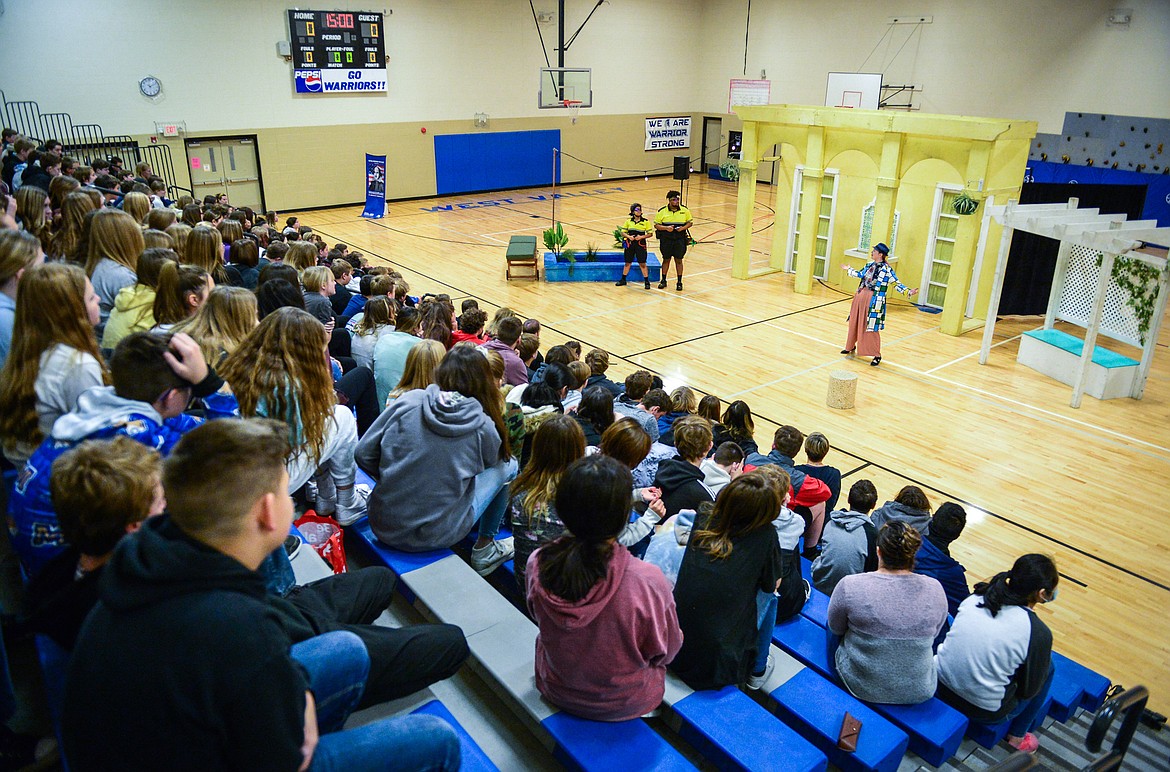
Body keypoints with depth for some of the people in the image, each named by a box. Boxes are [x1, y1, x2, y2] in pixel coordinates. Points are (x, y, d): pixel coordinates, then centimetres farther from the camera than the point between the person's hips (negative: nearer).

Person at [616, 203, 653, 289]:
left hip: (640, 244, -2)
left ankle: (646, 281, 4)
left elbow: (650, 234, -1)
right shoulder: (628, 221, 4)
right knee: (627, 263, 12)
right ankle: (623, 280, 26)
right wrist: (629, 236, -11)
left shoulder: (645, 222, -2)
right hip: (630, 244, 2)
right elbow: (623, 232, 8)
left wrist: (641, 237, -15)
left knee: (642, 263, -3)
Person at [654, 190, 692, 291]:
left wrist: (683, 228, -12)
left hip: (680, 240, 0)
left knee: (679, 260, 6)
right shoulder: (662, 211, -5)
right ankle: (663, 281, 25)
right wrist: (666, 228, -18)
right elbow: (656, 225, -1)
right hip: (666, 240, 0)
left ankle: (679, 282, 17)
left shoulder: (684, 210, -2)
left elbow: (690, 222, 7)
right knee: (666, 260, 11)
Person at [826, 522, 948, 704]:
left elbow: (835, 629, -4)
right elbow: (933, 634, 3)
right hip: (919, 692, 2)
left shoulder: (850, 586, -23)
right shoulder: (934, 589, -16)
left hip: (860, 687, -2)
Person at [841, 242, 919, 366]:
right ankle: (851, 347, 35)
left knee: (872, 328, -6)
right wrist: (848, 270, 42)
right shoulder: (869, 265, 9)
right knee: (854, 323, 15)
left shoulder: (887, 269, -11)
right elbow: (860, 274, 28)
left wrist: (908, 292, -25)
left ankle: (877, 355, 5)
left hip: (874, 301, -7)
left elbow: (897, 283, -11)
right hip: (860, 297, 7)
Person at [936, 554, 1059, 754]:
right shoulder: (1038, 633, -20)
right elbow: (1028, 691, -8)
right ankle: (1017, 736, 26)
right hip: (983, 712, -5)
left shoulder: (975, 598, -8)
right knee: (1047, 667, 17)